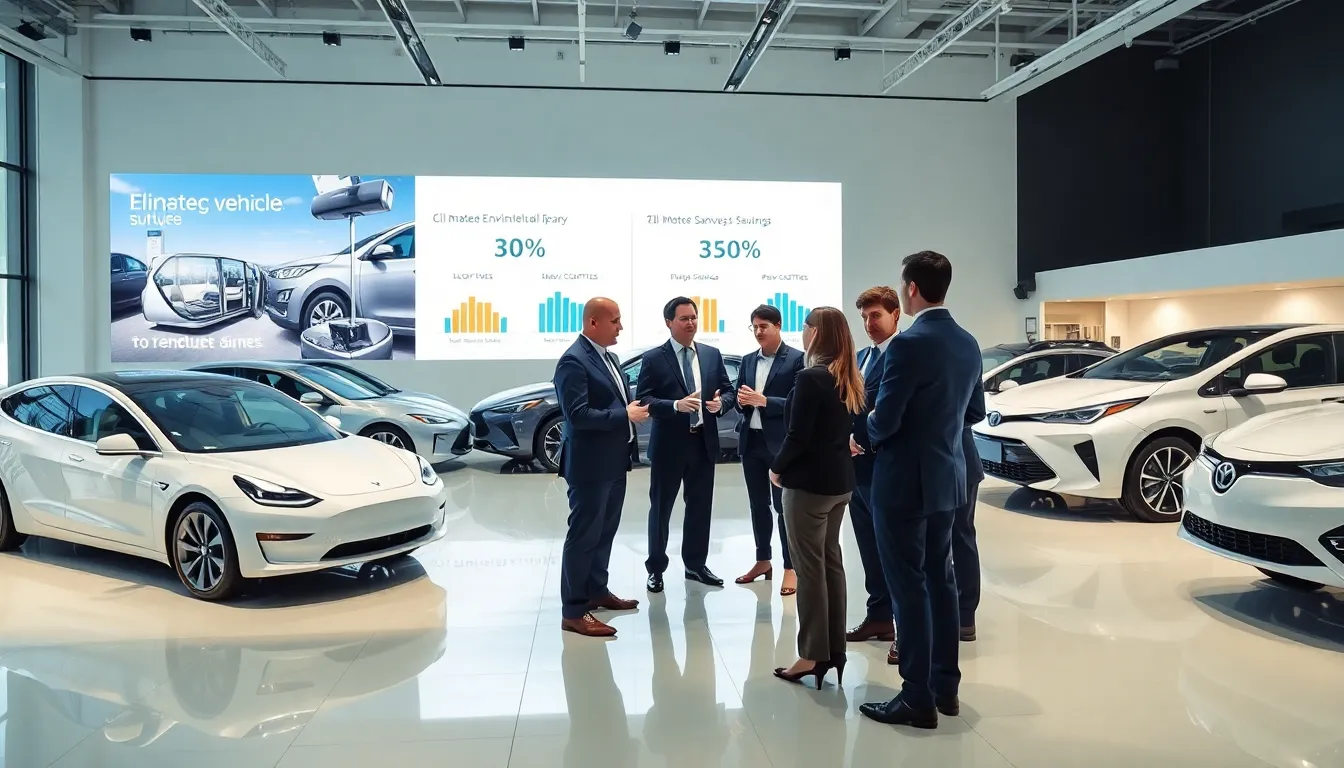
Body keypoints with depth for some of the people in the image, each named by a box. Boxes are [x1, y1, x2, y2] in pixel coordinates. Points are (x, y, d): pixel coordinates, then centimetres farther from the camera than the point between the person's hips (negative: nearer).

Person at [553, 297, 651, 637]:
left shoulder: (608, 356, 12)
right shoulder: (574, 360, -18)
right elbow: (578, 415, -25)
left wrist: (633, 409, 0)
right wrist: (626, 415, -21)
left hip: (614, 461, 9)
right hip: (590, 464, -9)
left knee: (605, 531, 20)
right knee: (583, 535, -2)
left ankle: (597, 590, 35)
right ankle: (574, 611, 6)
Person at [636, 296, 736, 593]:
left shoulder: (712, 355, 7)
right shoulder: (653, 358, -7)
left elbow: (729, 391, 9)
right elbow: (643, 400, -13)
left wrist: (720, 402, -14)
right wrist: (676, 405, -27)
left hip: (704, 443, 4)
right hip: (669, 445, -4)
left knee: (701, 507, 13)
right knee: (661, 508, 7)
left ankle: (695, 564, 28)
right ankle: (655, 568, 20)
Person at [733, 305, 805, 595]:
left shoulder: (797, 359, -6)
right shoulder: (748, 361, 13)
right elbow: (740, 397, 15)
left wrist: (763, 401, -21)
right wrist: (741, 401, -8)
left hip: (781, 442, -6)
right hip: (751, 441, 6)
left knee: (784, 505, -2)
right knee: (758, 504, 13)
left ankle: (790, 568, 5)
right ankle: (763, 561, 25)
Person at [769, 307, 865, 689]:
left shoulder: (811, 377, -18)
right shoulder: (850, 378, 8)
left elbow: (798, 436, -19)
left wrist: (777, 468, -3)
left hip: (809, 481, -8)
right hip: (840, 480, 9)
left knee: (810, 567, -1)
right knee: (831, 562, 14)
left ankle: (813, 656, 6)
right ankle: (834, 649, 21)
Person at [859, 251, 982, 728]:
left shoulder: (908, 344, -20)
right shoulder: (968, 344, 6)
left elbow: (884, 421, -20)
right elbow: (973, 411, 16)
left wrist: (871, 427, 1)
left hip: (904, 482, -8)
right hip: (947, 478, 8)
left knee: (909, 590, 0)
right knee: (940, 581, 16)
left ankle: (918, 700, 8)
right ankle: (945, 687, 26)